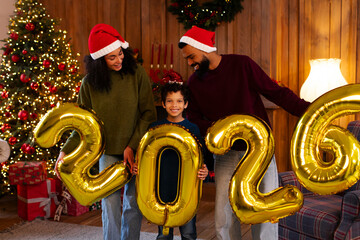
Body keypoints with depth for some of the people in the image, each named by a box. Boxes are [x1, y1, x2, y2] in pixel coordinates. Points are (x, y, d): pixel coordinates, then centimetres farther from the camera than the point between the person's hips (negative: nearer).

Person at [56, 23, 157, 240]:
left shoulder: (137, 74, -9)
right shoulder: (90, 83, -4)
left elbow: (149, 113, -6)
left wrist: (132, 146, -12)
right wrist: (66, 151, -8)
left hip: (137, 150, 0)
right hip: (108, 151, 1)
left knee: (134, 203, 9)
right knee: (110, 203, -1)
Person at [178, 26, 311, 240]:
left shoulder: (242, 64, -5)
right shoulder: (194, 82, 5)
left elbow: (276, 92, -5)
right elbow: (193, 118, 9)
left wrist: (307, 109, -16)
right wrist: (210, 128, -13)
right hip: (226, 155, 3)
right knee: (223, 214, 2)